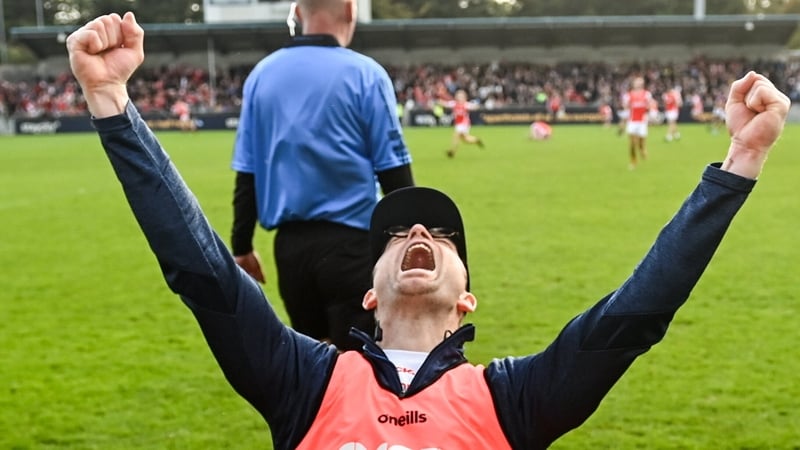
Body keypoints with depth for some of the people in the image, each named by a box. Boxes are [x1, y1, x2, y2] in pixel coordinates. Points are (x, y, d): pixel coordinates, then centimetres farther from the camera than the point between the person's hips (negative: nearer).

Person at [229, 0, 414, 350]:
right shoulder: (364, 73, -7)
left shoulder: (261, 74, 6)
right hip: (350, 242, -5)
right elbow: (393, 171, -6)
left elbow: (246, 173, 8)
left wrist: (242, 245, 15)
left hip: (290, 243, 5)